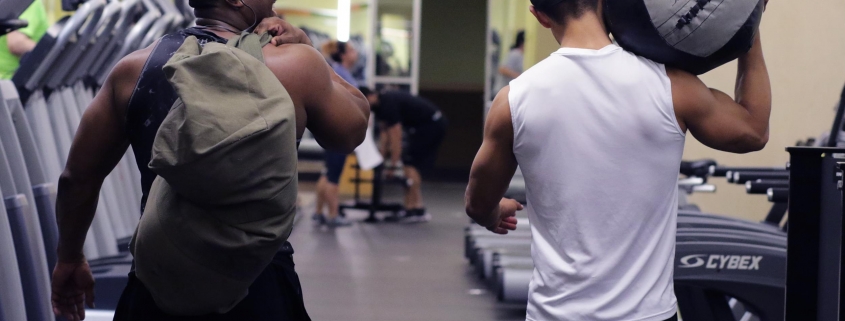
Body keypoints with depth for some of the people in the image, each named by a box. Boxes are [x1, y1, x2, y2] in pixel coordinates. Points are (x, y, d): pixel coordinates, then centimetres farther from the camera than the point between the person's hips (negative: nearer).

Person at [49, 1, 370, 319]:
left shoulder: (134, 68, 1)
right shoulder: (291, 67, -7)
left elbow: (77, 178, 8)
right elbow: (354, 126, 11)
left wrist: (69, 258, 22)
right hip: (259, 287, -2)